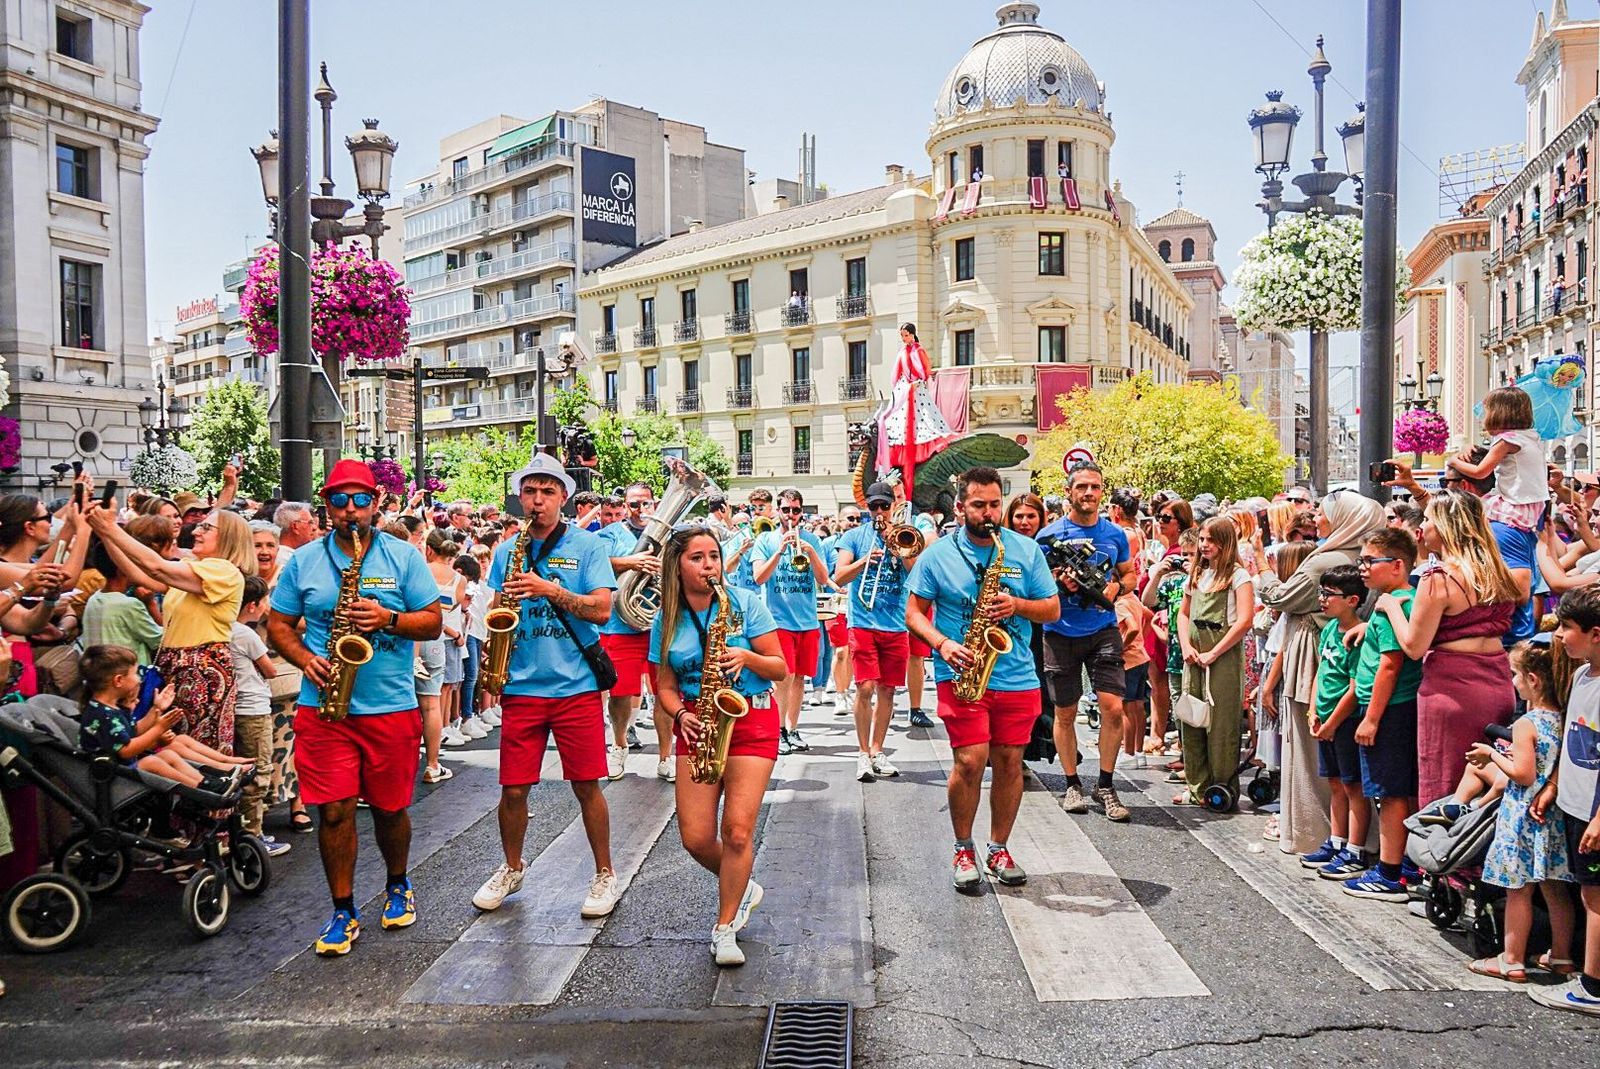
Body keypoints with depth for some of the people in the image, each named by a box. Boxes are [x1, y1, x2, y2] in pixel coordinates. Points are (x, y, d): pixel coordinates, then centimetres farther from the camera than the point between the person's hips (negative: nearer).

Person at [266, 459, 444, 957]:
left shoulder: (404, 556, 2)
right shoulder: (303, 560, 6)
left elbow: (433, 621, 1)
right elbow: (278, 625, 9)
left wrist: (389, 618, -17)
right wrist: (306, 659, -9)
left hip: (392, 708, 0)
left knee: (390, 808, 11)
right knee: (334, 811, -1)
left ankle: (398, 887, 36)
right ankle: (344, 911, 14)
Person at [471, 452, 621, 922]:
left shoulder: (589, 546, 1)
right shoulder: (506, 552, 11)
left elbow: (602, 609, -8)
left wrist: (549, 589, -18)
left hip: (576, 686, -3)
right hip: (520, 686, 3)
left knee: (587, 787, 3)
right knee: (512, 789, 7)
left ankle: (604, 875, 20)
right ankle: (511, 869, 31)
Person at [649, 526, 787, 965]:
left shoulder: (745, 603, -4)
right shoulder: (666, 621, 4)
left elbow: (781, 669, -3)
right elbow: (666, 686, 9)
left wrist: (746, 657, -22)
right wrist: (681, 714, -11)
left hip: (751, 719, -3)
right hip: (697, 725, 3)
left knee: (737, 829, -12)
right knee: (696, 837, -3)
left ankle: (725, 927, 8)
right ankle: (742, 888, 28)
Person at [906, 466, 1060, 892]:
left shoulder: (1027, 550, 6)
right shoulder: (937, 554, 1)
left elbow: (1052, 609, 8)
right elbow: (913, 612, 3)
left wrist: (1017, 605, -12)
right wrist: (942, 644, -14)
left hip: (1017, 677, 3)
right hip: (962, 675, -2)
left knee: (1009, 761, 6)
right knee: (970, 760, -9)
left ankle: (999, 848, 25)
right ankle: (963, 851, 12)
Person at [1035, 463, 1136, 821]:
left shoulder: (1115, 534, 5)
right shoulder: (1050, 535, -3)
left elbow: (1130, 574, 17)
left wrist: (1117, 586, -5)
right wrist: (1059, 583, -19)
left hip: (1103, 630, 1)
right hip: (1060, 633, -1)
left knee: (1113, 707, -9)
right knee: (1065, 713, 7)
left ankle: (1105, 785, 8)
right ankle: (1072, 783, 23)